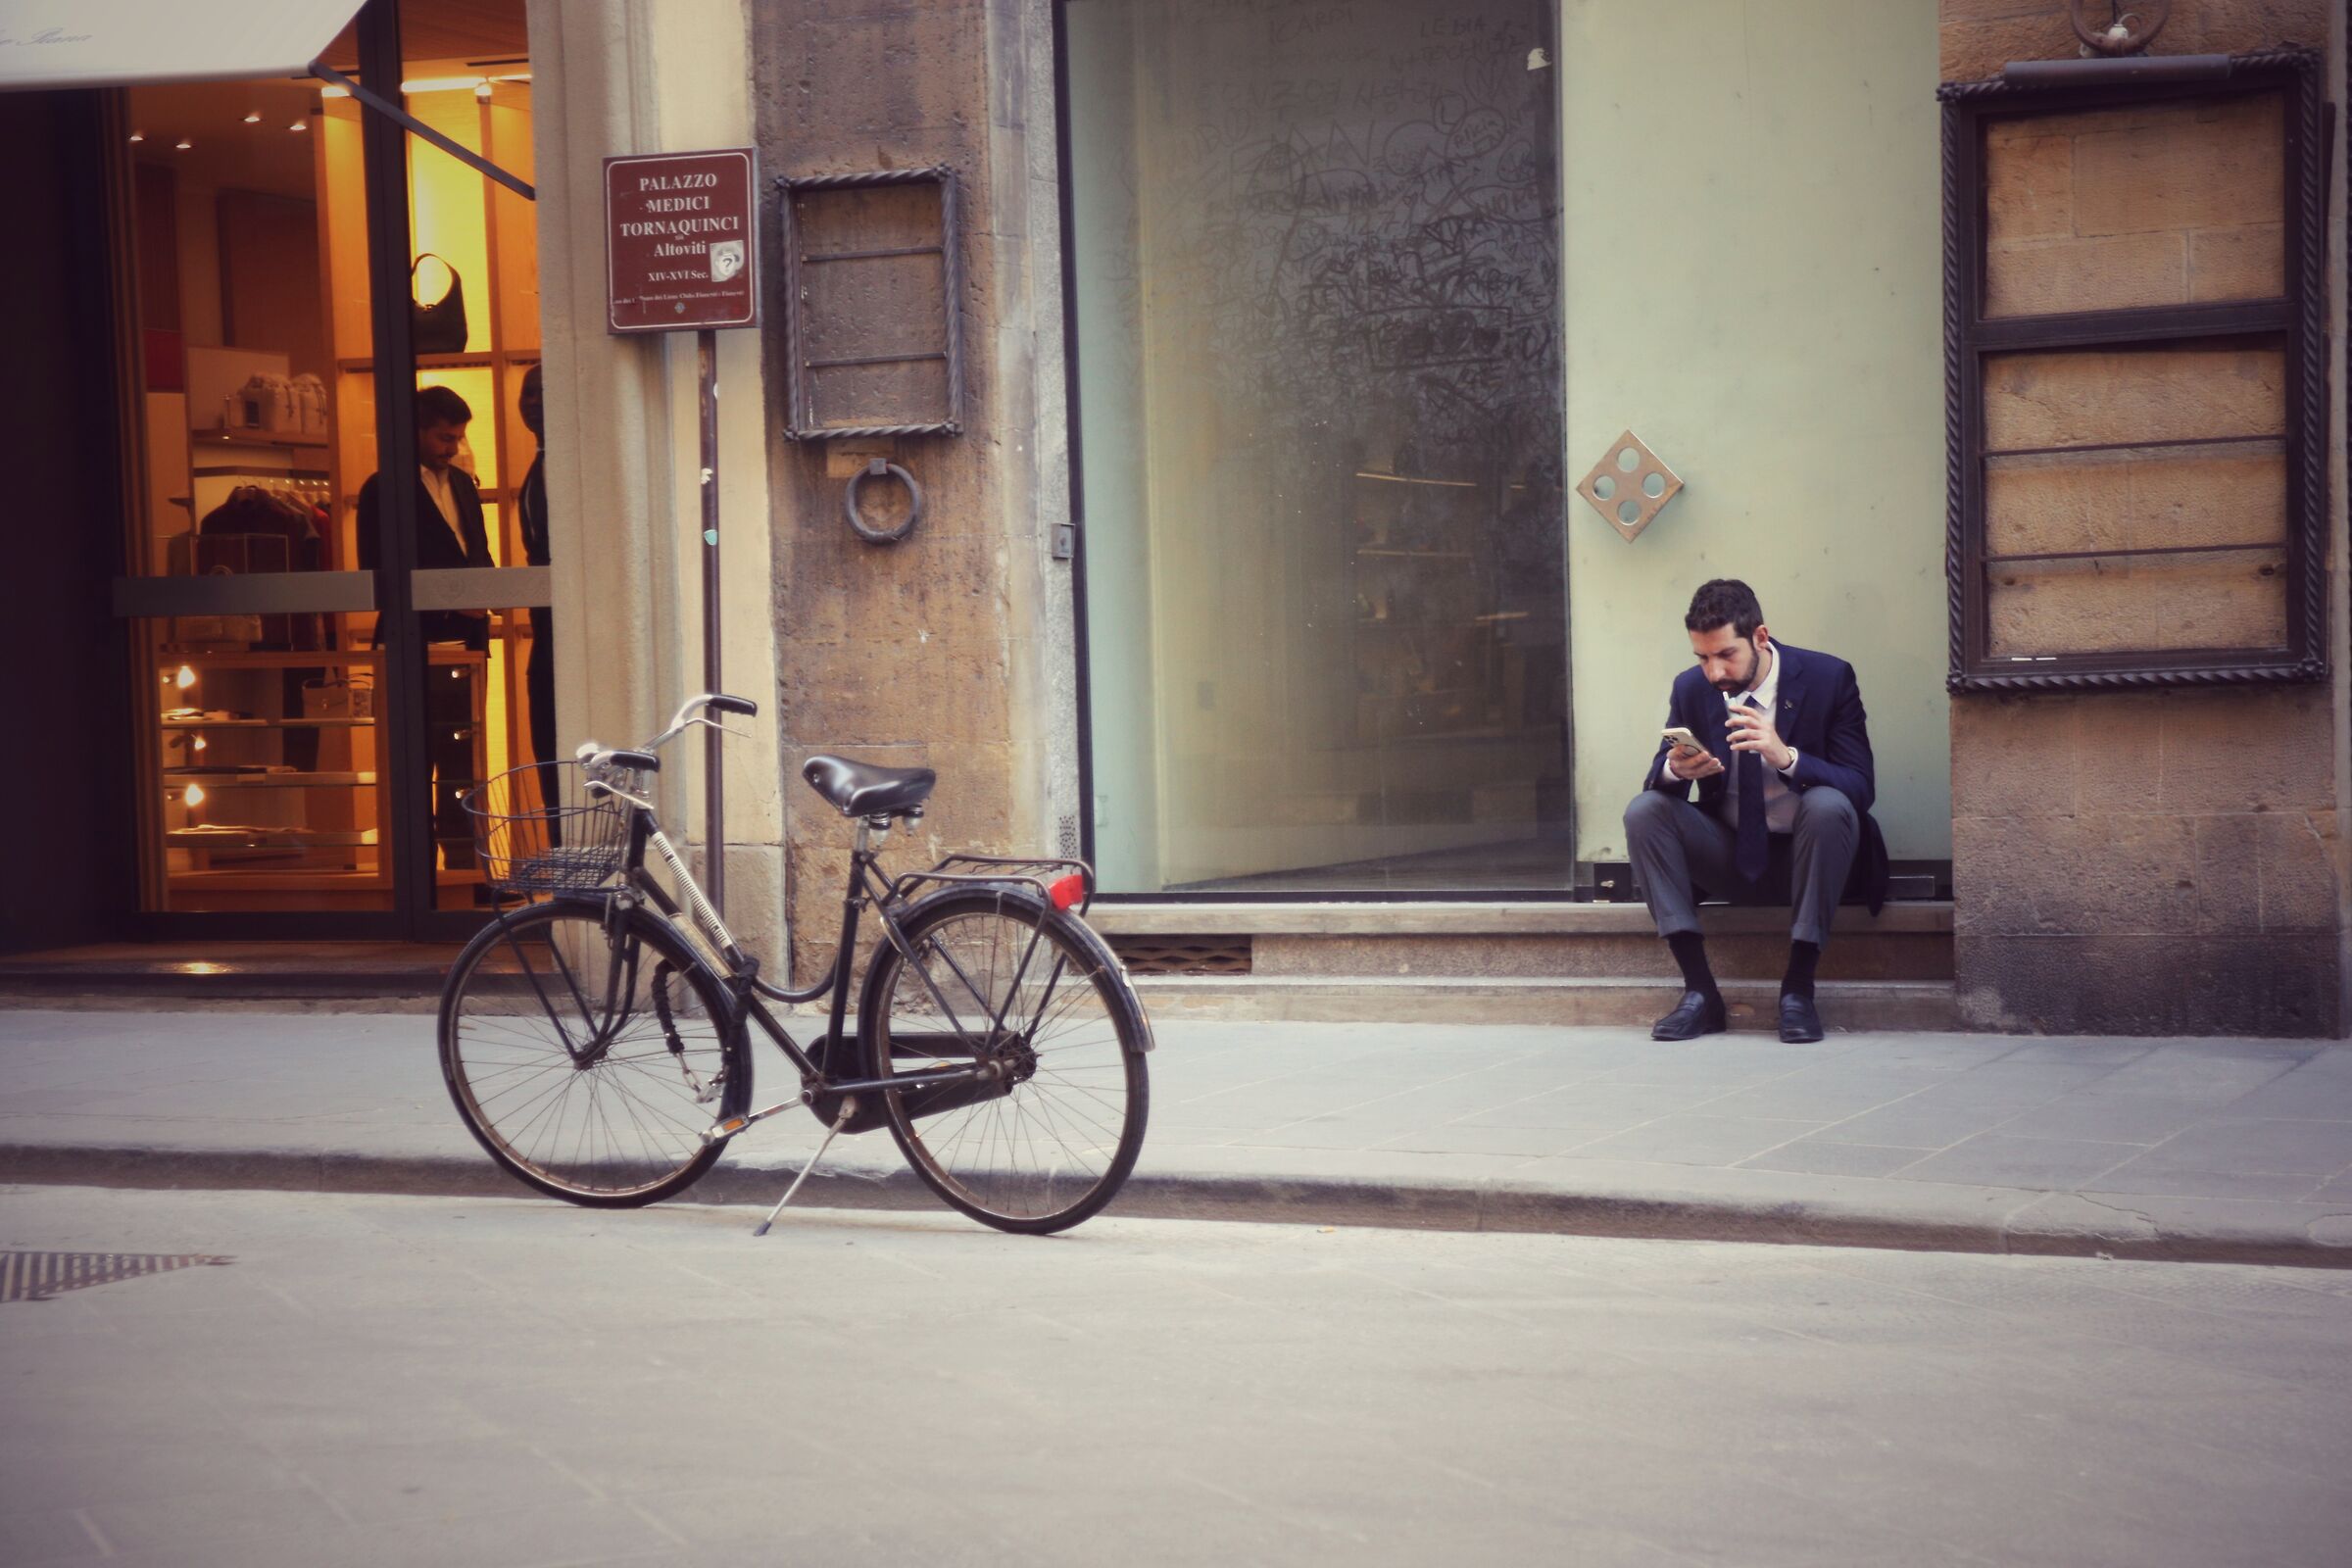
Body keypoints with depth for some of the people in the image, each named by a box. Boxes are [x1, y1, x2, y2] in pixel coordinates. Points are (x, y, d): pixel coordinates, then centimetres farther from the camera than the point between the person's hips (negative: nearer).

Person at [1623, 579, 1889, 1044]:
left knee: (1828, 805, -34)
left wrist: (1787, 757, -35)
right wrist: (1675, 770, -27)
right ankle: (1699, 991, -22)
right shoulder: (1691, 688, -1)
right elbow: (1655, 779, -1)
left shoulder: (1828, 678, -11)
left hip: (1799, 853, -3)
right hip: (1727, 850, 3)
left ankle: (1798, 990, -26)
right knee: (1644, 810, -20)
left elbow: (1862, 788, -17)